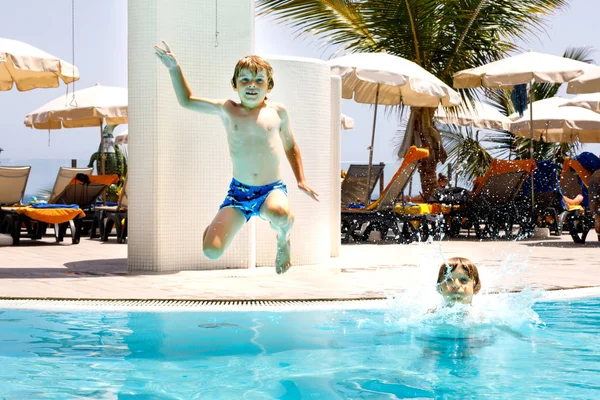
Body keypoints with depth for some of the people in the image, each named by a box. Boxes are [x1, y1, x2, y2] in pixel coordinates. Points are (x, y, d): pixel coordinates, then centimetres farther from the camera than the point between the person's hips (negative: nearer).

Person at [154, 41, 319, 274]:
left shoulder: (277, 112, 5)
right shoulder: (227, 110, 3)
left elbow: (290, 147, 18)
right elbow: (187, 101, 8)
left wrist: (301, 181, 10)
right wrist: (174, 69, -1)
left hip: (272, 190, -1)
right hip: (238, 191, 1)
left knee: (280, 215, -40)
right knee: (212, 251, -16)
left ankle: (283, 239, 0)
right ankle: (216, 225, 24)